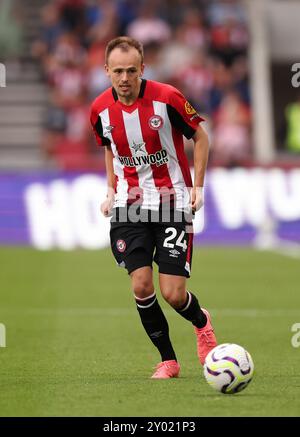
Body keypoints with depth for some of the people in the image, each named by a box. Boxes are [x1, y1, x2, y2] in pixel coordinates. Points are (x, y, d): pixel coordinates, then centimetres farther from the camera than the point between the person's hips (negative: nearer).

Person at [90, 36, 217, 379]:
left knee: (173, 294, -8)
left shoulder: (166, 98, -14)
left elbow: (199, 137, 0)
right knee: (141, 286, -10)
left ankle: (201, 322, 28)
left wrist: (198, 186, -5)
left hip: (172, 202, -3)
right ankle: (168, 360, 9)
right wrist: (111, 190, 10)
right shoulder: (100, 109, -3)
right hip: (129, 205, 3)